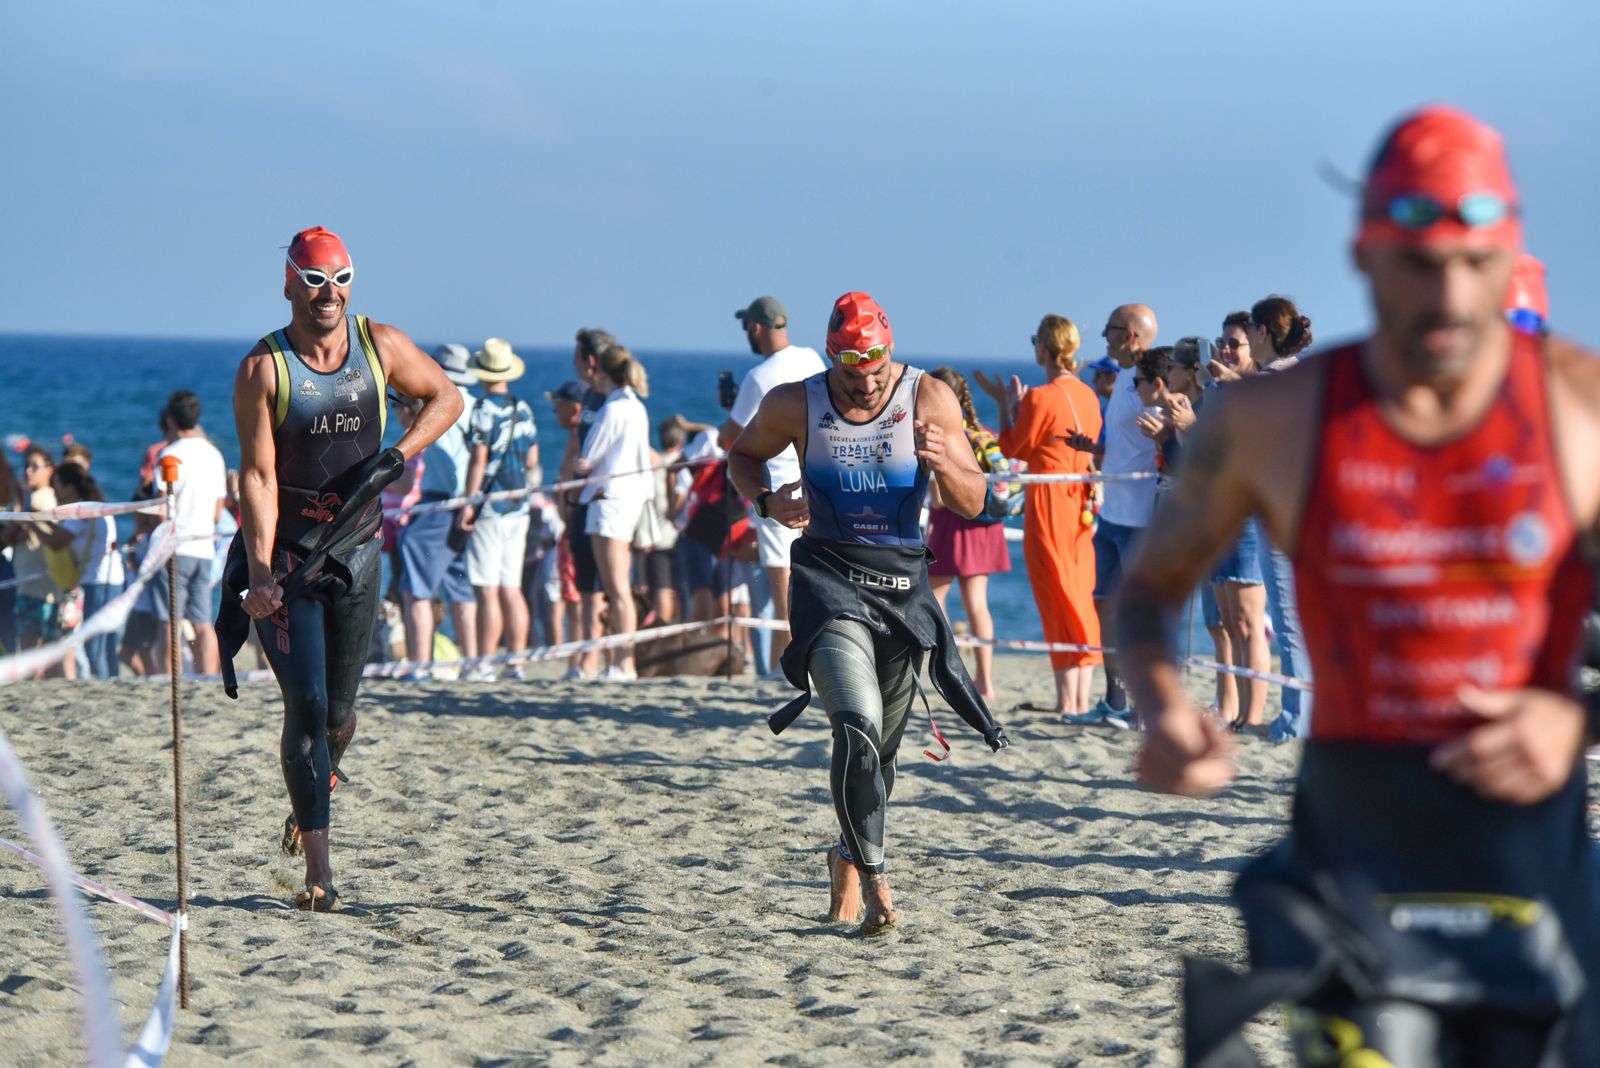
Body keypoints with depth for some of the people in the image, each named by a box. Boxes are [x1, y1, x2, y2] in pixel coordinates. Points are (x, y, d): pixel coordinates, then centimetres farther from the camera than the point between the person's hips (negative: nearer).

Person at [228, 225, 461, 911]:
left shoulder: (380, 347, -1)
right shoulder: (263, 367, -11)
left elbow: (447, 398, 13)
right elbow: (257, 475, -16)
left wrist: (397, 455, -5)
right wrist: (260, 571, -25)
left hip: (357, 547, 3)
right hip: (284, 552, -3)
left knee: (339, 708, 10)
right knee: (306, 703, -11)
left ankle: (310, 799, 42)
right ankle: (318, 868, -10)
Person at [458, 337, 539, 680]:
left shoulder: (484, 409, -9)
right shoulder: (523, 409, 11)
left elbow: (478, 460, -13)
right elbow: (532, 462, 14)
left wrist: (468, 503, -11)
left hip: (490, 509, -7)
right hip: (519, 509, 7)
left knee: (487, 590, -7)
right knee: (512, 589, 9)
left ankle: (485, 664, -9)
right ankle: (516, 662, 7)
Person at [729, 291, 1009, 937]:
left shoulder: (929, 399, -4)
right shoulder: (795, 404, -4)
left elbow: (972, 504, -3)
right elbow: (743, 455, 15)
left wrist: (945, 463, -25)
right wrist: (766, 501, -6)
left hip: (902, 581, 2)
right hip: (829, 578, -2)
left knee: (883, 743, 13)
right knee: (860, 727, -22)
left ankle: (848, 858, 38)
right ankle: (874, 881, -20)